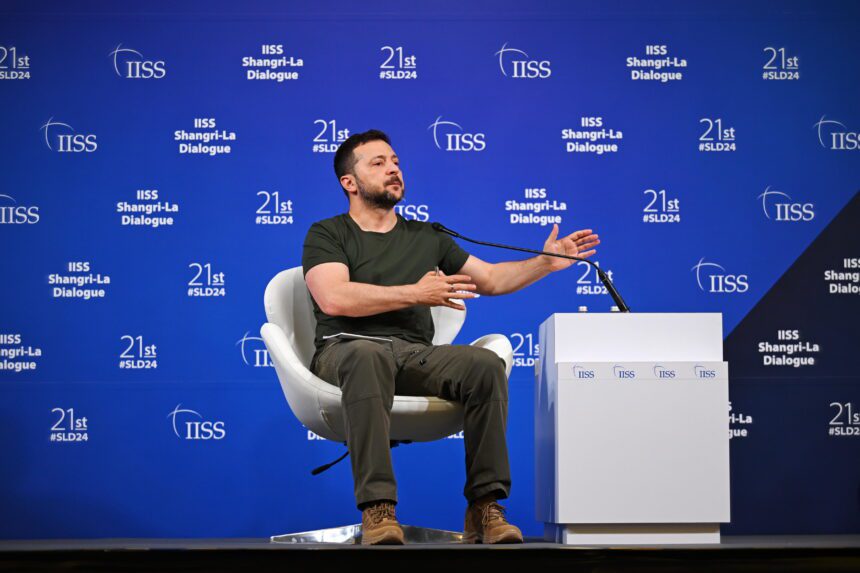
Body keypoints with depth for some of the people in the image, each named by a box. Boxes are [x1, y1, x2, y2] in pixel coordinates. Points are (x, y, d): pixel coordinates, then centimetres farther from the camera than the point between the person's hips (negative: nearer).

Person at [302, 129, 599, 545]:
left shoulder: (426, 237, 26)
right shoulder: (328, 234, 10)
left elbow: (491, 278, 27)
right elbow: (334, 298, -9)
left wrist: (546, 263, 12)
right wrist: (415, 294, -10)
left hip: (417, 354, 4)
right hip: (348, 350, -4)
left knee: (486, 364, -27)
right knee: (368, 356, -42)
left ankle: (484, 506, -26)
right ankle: (377, 509, -44)